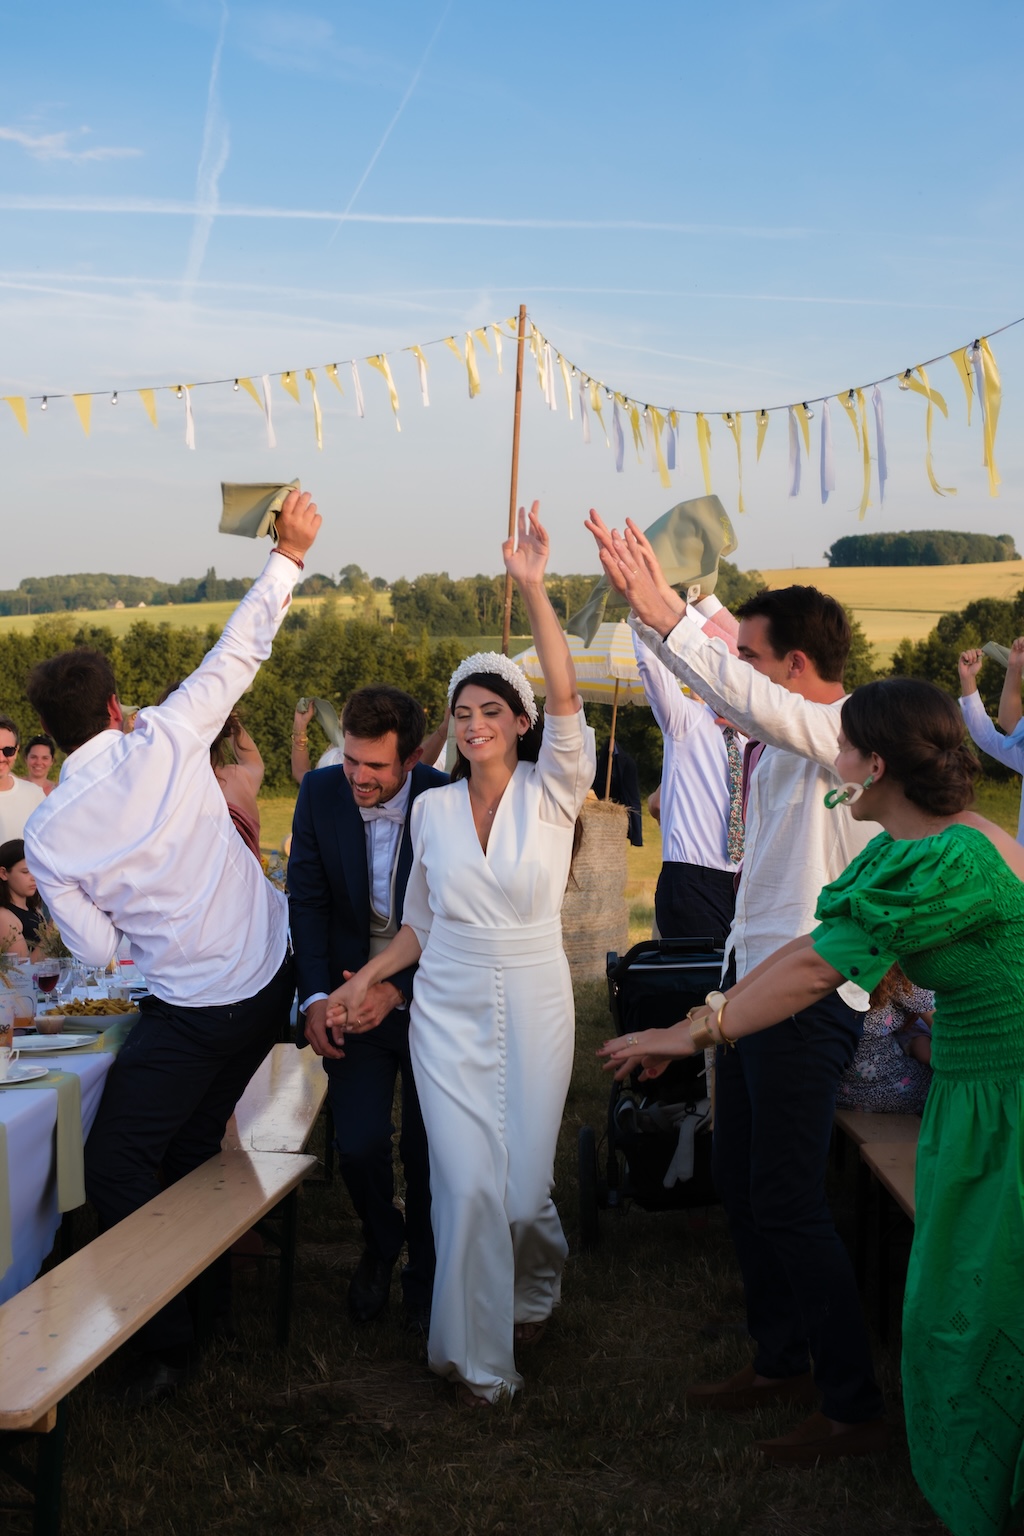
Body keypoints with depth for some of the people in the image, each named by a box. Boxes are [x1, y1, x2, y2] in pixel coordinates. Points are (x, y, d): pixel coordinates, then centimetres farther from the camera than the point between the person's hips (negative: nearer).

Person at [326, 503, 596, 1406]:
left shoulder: (552, 791, -4)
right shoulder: (432, 809, 7)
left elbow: (566, 699, -21)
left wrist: (533, 589, -29)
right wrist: (364, 981, 5)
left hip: (533, 1006, -2)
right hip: (448, 1009, 2)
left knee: (524, 1187, 0)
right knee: (467, 1184, -7)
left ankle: (533, 1290, 37)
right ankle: (479, 1359, 11)